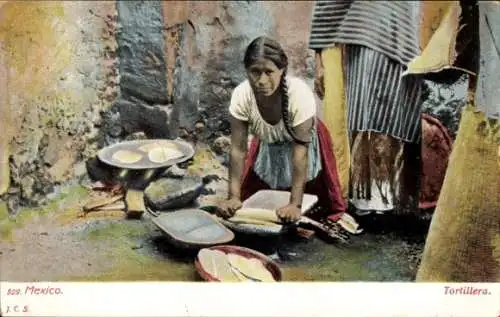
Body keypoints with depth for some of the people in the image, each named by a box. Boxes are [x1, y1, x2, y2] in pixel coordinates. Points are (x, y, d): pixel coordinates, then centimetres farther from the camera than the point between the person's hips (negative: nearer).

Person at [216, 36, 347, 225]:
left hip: (304, 144, -2)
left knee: (311, 203, 3)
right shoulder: (241, 96, -31)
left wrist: (295, 204, -36)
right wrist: (234, 197, -26)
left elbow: (300, 151, -35)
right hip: (267, 147, 3)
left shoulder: (299, 94, -39)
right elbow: (238, 149, -23)